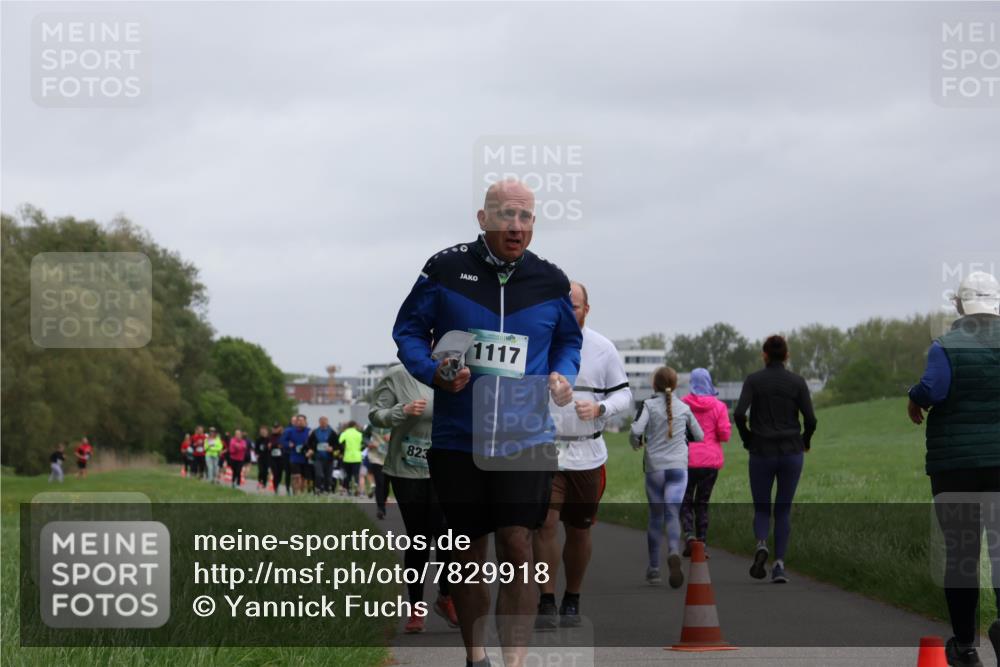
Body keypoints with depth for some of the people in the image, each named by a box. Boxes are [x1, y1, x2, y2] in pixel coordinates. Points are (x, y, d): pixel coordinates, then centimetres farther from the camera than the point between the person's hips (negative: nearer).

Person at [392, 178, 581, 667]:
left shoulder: (550, 282, 2)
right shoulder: (446, 269, -4)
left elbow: (568, 340, 18)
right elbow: (408, 329, 4)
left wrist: (562, 375, -2)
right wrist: (432, 371, -14)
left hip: (526, 439, 0)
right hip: (457, 438, 0)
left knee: (517, 548, -10)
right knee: (468, 552, 10)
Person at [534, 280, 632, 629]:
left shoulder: (603, 348, 2)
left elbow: (623, 393, 7)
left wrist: (599, 408, -11)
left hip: (587, 453, 1)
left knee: (579, 530, 8)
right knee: (545, 523, -14)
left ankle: (572, 601, 23)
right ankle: (547, 603, -9)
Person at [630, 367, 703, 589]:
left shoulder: (649, 405, -2)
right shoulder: (684, 408, 7)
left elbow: (636, 431, -16)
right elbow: (699, 437, 17)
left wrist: (636, 443, 5)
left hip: (654, 468, 0)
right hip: (678, 468, 0)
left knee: (655, 516, 13)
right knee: (672, 514, -9)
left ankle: (654, 569, 16)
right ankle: (674, 553, -39)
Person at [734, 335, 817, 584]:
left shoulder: (753, 380, -2)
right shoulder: (797, 382, -1)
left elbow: (739, 414, -14)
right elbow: (810, 419, -6)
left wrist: (747, 440, 4)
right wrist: (805, 442, 14)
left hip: (762, 454, 0)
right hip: (791, 453, 1)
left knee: (762, 510, 13)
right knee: (783, 511, 12)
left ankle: (761, 546, -17)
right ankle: (779, 565, -2)